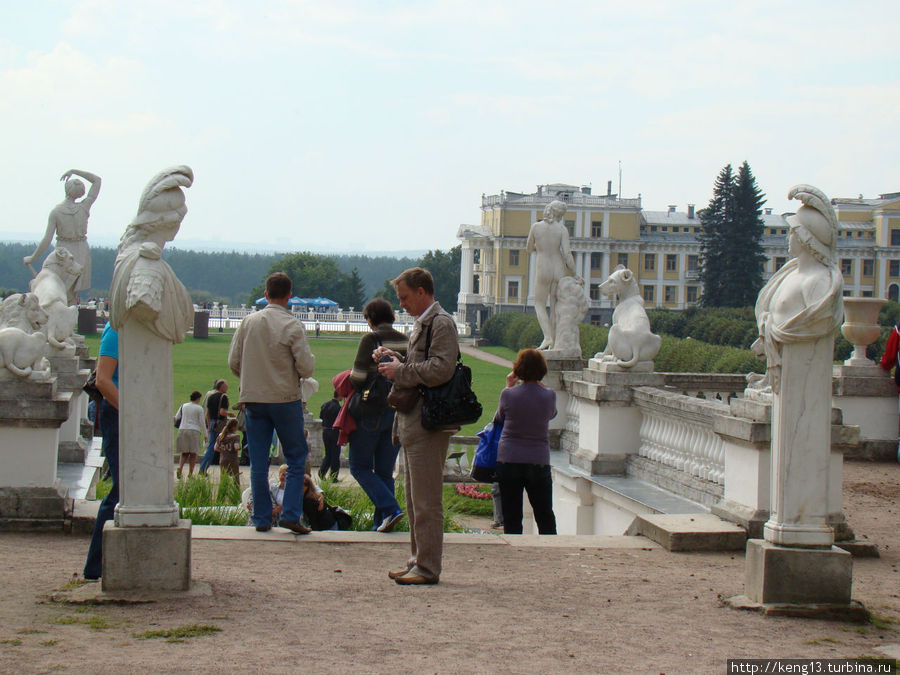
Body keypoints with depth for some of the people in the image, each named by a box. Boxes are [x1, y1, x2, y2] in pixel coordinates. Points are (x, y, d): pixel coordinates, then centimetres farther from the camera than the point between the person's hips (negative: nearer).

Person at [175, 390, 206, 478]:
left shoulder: (184, 406, 8)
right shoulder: (199, 408, -2)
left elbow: (176, 418, 13)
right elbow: (202, 422, -3)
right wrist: (205, 435, 3)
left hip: (182, 430, 3)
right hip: (194, 431, -3)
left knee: (184, 453, 9)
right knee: (193, 454, 5)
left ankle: (180, 468, -16)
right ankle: (190, 473, 0)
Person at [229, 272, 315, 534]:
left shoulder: (248, 322, 2)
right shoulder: (293, 326, -9)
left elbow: (233, 362, 4)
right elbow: (306, 367, -12)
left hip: (253, 399, 3)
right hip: (285, 399, -3)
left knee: (258, 463, 7)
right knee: (296, 458, 7)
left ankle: (262, 518, 8)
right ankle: (291, 515, -2)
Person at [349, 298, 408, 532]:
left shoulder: (370, 340, -10)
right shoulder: (407, 342, 6)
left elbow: (358, 378, -16)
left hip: (373, 410, -6)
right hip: (399, 413, 6)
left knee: (359, 466, 4)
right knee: (385, 471, 12)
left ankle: (389, 509, -12)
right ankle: (380, 523, 10)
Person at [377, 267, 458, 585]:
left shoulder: (442, 323, -12)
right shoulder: (421, 323, 19)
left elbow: (441, 369, -23)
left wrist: (399, 371, -15)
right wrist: (395, 358, 9)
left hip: (428, 425, -10)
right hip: (413, 423, 10)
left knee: (426, 500, -6)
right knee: (414, 499, 15)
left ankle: (428, 567, -2)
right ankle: (418, 560, 22)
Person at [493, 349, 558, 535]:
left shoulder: (509, 394, -8)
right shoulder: (549, 395, -6)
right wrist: (540, 385, 24)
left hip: (508, 462, -1)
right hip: (539, 462, 1)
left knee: (511, 518, 5)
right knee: (545, 517, 12)